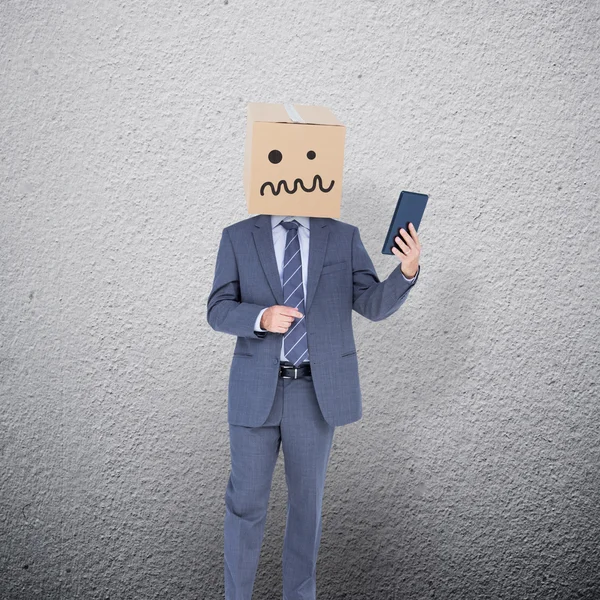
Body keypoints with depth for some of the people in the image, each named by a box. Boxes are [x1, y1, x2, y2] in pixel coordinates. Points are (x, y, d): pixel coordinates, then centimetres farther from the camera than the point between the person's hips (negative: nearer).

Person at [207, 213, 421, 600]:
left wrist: (408, 269, -25)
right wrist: (262, 318, -25)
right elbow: (220, 313, -4)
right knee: (247, 499, 7)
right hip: (257, 388, 0)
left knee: (306, 499, 12)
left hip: (316, 390, 1)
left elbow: (376, 306, -5)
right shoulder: (238, 237, 2)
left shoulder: (343, 237, 3)